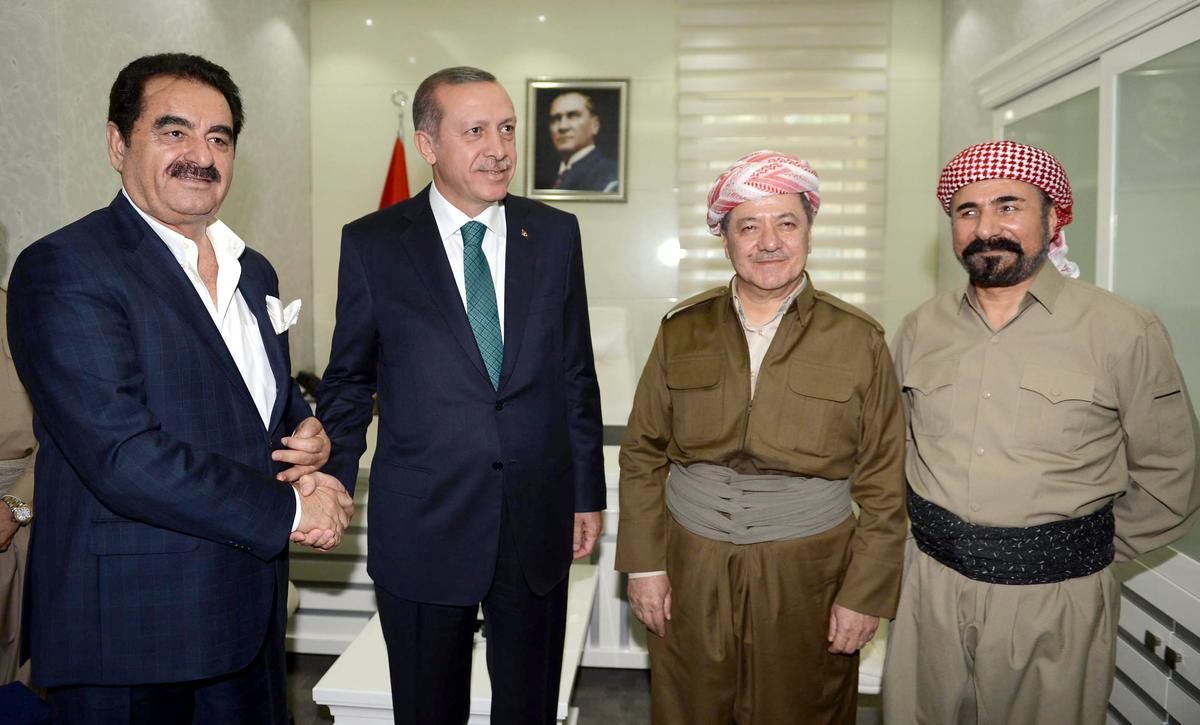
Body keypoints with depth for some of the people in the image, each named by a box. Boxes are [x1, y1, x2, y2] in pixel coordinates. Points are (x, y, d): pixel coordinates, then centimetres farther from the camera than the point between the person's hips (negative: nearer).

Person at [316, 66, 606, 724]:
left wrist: (588, 494, 7)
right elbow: (348, 382, 3)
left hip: (538, 518, 2)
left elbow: (576, 375, 5)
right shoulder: (372, 244, -4)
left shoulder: (555, 235, 1)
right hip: (421, 524, -1)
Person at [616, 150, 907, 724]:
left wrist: (866, 593, -4)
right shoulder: (682, 330, 1)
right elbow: (643, 454, 4)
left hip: (807, 578, -1)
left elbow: (882, 483, -2)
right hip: (690, 573, 2)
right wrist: (644, 563, 0)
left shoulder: (859, 341, -3)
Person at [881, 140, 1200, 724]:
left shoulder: (1126, 333, -8)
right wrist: (933, 528, 8)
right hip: (929, 588, 3)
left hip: (1054, 602, -3)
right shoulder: (920, 329, 2)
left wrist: (1089, 551, 0)